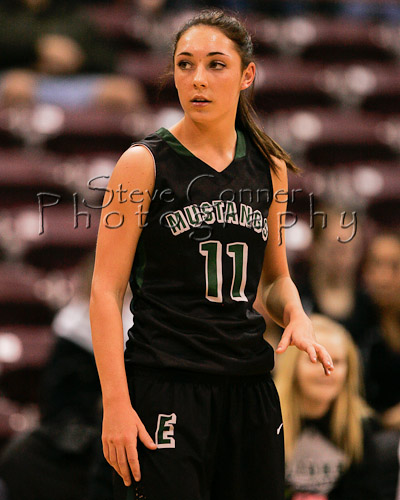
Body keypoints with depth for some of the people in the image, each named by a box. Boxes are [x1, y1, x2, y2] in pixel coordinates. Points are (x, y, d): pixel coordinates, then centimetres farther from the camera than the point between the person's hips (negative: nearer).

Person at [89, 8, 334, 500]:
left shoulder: (269, 168, 9)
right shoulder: (145, 163, -4)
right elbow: (106, 289, -7)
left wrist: (297, 319, -1)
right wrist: (116, 403, -15)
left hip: (249, 384, 5)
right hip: (164, 382, -5)